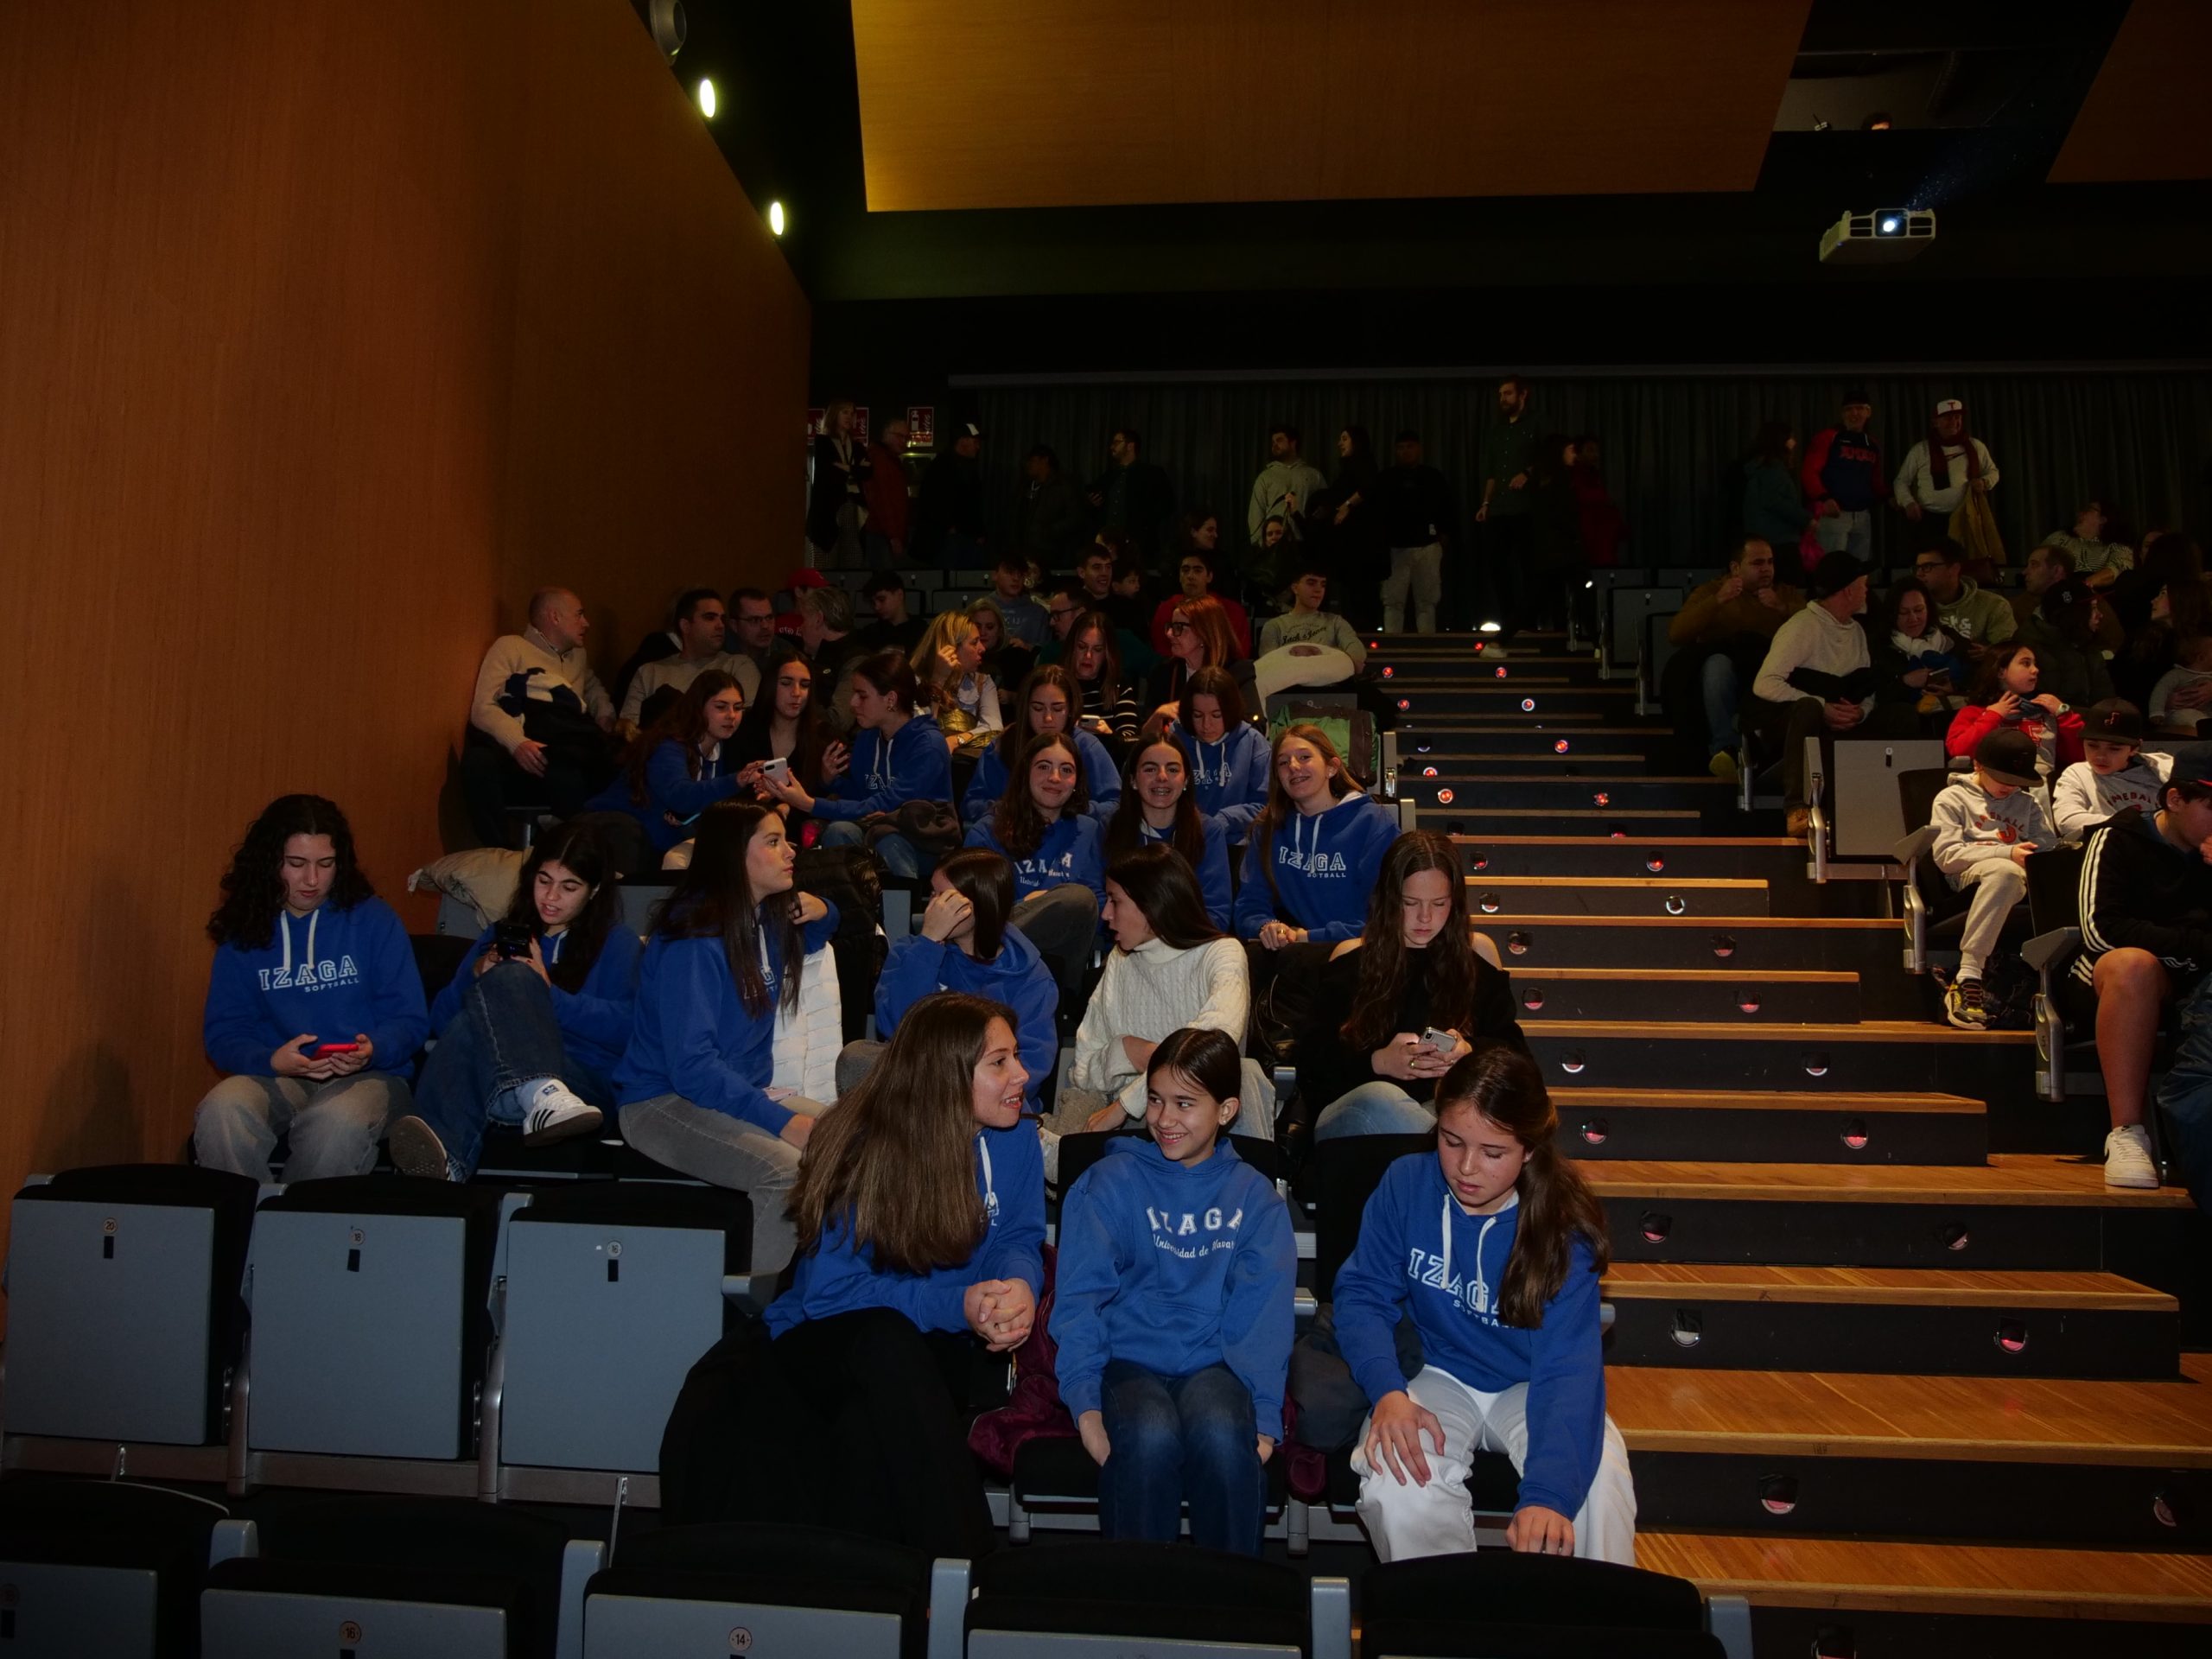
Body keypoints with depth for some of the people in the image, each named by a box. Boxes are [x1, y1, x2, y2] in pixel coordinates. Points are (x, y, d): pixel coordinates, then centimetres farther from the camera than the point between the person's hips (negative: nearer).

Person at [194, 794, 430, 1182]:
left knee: (338, 1123, -36)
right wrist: (272, 1061, -16)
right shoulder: (243, 932, 11)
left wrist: (372, 1050, -19)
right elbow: (222, 1033, 5)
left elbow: (411, 1020, 3)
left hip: (367, 1076, -2)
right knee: (220, 1112, -32)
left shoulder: (372, 918, 5)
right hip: (275, 1077, 2)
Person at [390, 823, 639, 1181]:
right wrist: (476, 977, 2)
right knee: (470, 1024, -31)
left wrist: (547, 993, -8)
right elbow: (441, 1021, 20)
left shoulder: (616, 941, 16)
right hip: (488, 1077, 3)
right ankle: (446, 1156, -59)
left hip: (582, 1081, -3)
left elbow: (623, 1028, -2)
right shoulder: (502, 934, 27)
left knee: (510, 979, -28)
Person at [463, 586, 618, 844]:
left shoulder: (578, 656, 34)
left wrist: (606, 716, 25)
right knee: (480, 762, -39)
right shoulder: (511, 647, 15)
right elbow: (483, 708, 3)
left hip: (572, 754, 4)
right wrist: (517, 742, -18)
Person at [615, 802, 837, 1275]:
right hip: (666, 1102, -9)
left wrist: (822, 913, 8)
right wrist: (780, 1121, -28)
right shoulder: (695, 940, -18)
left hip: (746, 1090, 9)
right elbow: (691, 1067, -23)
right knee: (788, 1170, -33)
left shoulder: (770, 918, 7)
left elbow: (807, 940, 33)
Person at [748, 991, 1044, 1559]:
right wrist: (957, 1305, -30)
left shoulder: (1014, 1140, -4)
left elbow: (1019, 1241, 1)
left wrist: (1018, 1288, -26)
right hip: (823, 1345, -2)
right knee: (885, 1336, -39)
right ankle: (959, 1560, -38)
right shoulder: (864, 1151, -17)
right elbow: (829, 1291, -19)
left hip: (935, 1349, 3)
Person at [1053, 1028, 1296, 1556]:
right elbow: (1080, 1296, -1)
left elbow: (1262, 1313, 1)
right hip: (1128, 1359, -1)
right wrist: (1084, 1403, -15)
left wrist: (1263, 1415, -13)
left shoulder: (1255, 1196, 11)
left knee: (1221, 1435, -33)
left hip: (1214, 1363, 1)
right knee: (1150, 1436, -34)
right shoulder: (1112, 1181, 6)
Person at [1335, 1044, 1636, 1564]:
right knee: (1397, 1481, -30)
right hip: (1438, 1378, 1)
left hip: (1528, 1386, -1)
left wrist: (1547, 1493, -46)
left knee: (1598, 1474, -31)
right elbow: (1363, 1293, -8)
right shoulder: (1406, 1184, -14)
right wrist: (1387, 1392, -29)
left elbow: (1568, 1366, -30)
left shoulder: (1564, 1226, -20)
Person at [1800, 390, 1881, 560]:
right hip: (1833, 513, -7)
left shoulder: (1872, 444, 16)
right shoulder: (1828, 437, -3)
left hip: (1863, 516, 7)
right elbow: (1809, 472, -11)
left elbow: (1875, 480, 23)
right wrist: (1824, 498, -25)